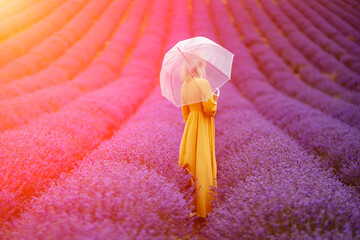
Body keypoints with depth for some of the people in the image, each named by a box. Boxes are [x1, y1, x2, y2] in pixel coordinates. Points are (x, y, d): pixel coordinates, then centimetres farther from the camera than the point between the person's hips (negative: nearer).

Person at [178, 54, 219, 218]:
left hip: (191, 126, 7)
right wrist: (215, 98, 1)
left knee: (192, 162, 12)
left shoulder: (184, 86, 7)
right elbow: (209, 109, -17)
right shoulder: (203, 83, -15)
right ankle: (203, 206, 2)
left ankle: (192, 204, 18)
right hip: (203, 128, -7)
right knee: (203, 163, -3)